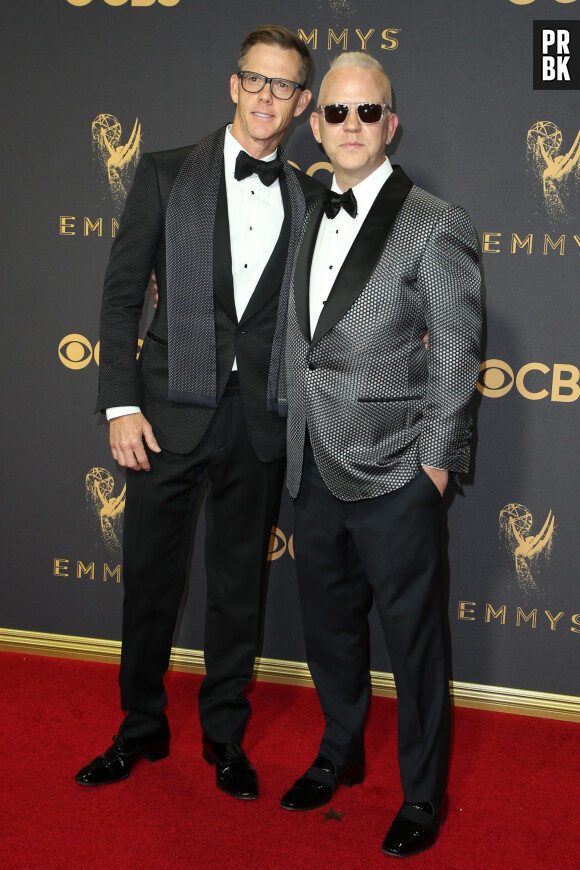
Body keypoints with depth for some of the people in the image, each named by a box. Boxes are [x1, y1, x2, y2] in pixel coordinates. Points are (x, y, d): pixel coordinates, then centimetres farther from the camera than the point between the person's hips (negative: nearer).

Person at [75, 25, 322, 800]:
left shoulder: (311, 200, 7)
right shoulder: (166, 175, 3)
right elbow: (122, 294, 0)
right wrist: (121, 404, -7)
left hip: (262, 420, 1)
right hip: (172, 411, -1)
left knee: (240, 584, 11)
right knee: (150, 578, 8)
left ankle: (225, 735, 29)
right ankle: (142, 729, 29)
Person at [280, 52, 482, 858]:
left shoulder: (436, 226, -10)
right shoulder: (310, 222, 10)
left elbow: (457, 354, -9)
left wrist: (434, 466, -10)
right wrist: (299, 452, 10)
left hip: (394, 479, -6)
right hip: (316, 471, 6)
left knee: (413, 642, 7)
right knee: (329, 626, 20)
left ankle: (423, 798, 25)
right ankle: (340, 755, 42)